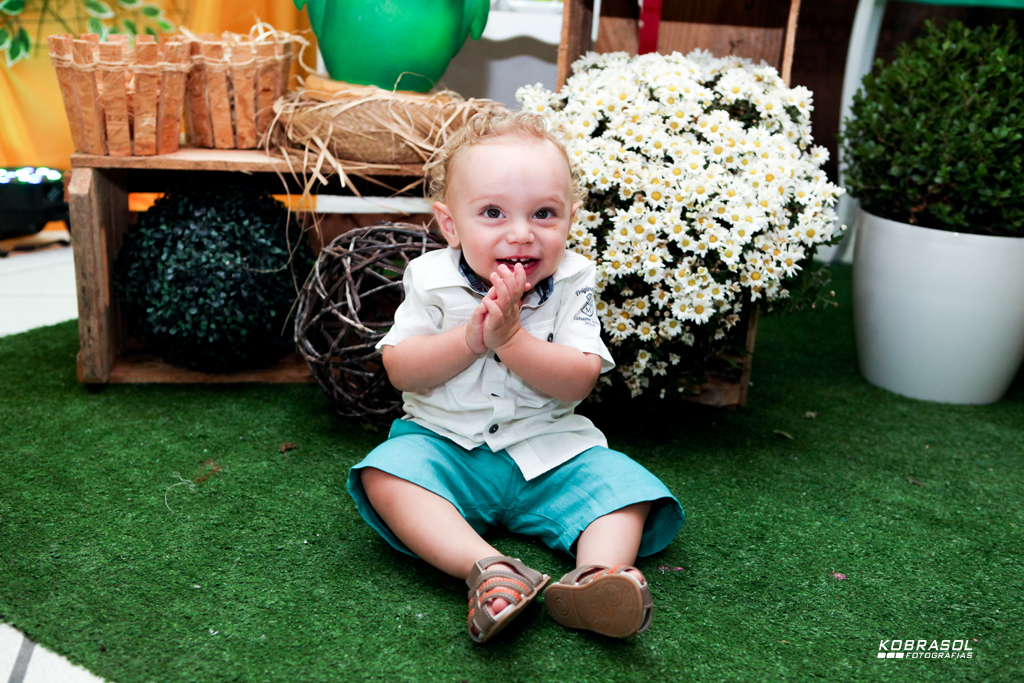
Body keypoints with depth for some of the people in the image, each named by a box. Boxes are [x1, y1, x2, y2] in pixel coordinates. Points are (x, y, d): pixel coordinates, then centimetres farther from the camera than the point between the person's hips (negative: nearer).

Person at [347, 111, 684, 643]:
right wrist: (470, 338, -24)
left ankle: (598, 573, -39)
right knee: (387, 474, -27)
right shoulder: (432, 280, -6)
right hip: (445, 441, 0)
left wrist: (510, 337, -28)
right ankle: (487, 568, -42)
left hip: (547, 450, 1)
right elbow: (399, 370, -10)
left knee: (622, 481, -18)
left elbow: (578, 382, -15)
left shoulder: (571, 283, -7)